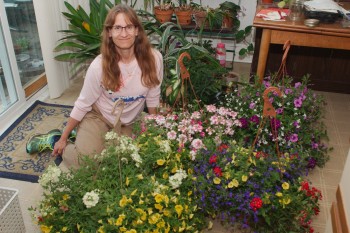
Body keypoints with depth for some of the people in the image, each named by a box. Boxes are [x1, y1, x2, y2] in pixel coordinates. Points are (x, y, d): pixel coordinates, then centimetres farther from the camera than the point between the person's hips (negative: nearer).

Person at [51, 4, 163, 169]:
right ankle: (61, 145, 14)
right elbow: (83, 104, -12)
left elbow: (153, 97, -6)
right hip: (98, 117, -3)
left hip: (128, 124, 3)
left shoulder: (153, 58, -22)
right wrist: (63, 138, -4)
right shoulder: (100, 65, -25)